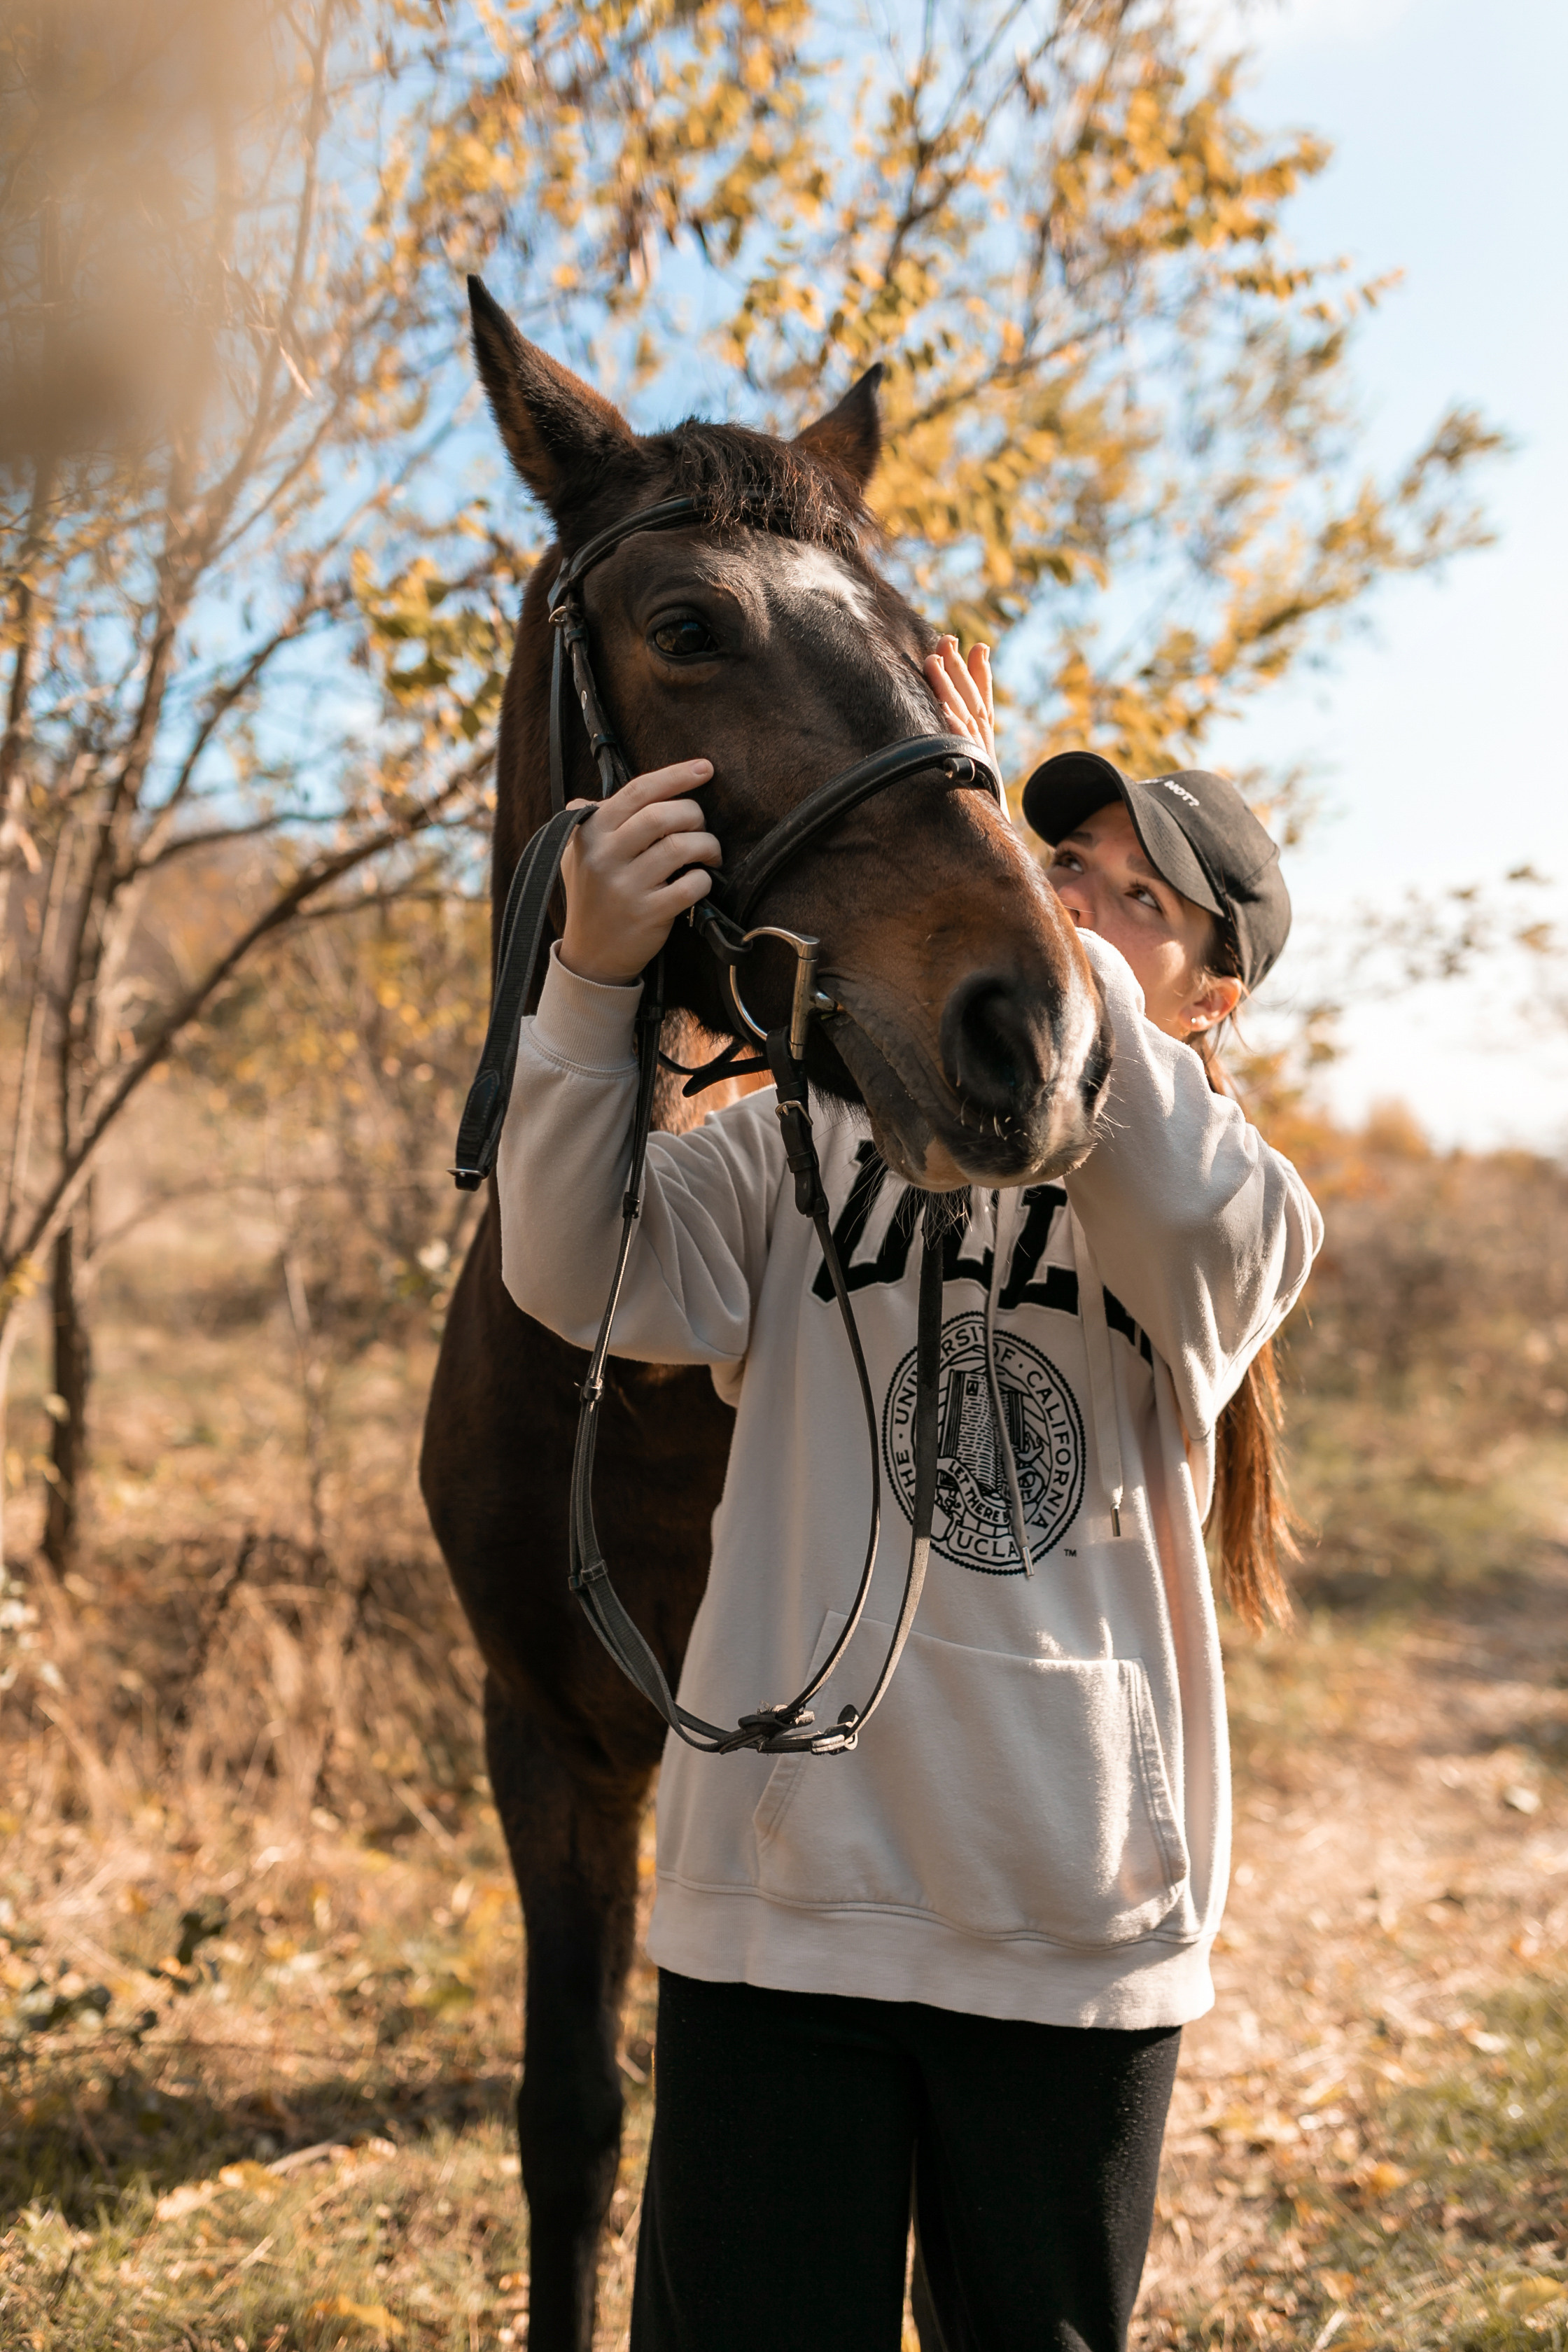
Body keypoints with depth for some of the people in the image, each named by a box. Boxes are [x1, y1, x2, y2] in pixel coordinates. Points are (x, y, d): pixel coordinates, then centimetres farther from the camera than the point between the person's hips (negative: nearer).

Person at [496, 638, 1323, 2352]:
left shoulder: (1247, 1221, 2)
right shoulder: (805, 1144, 3)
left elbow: (1174, 1194, -23)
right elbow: (584, 1278, -13)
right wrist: (593, 984, -29)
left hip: (1078, 1921, 1)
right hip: (781, 1886, 0)